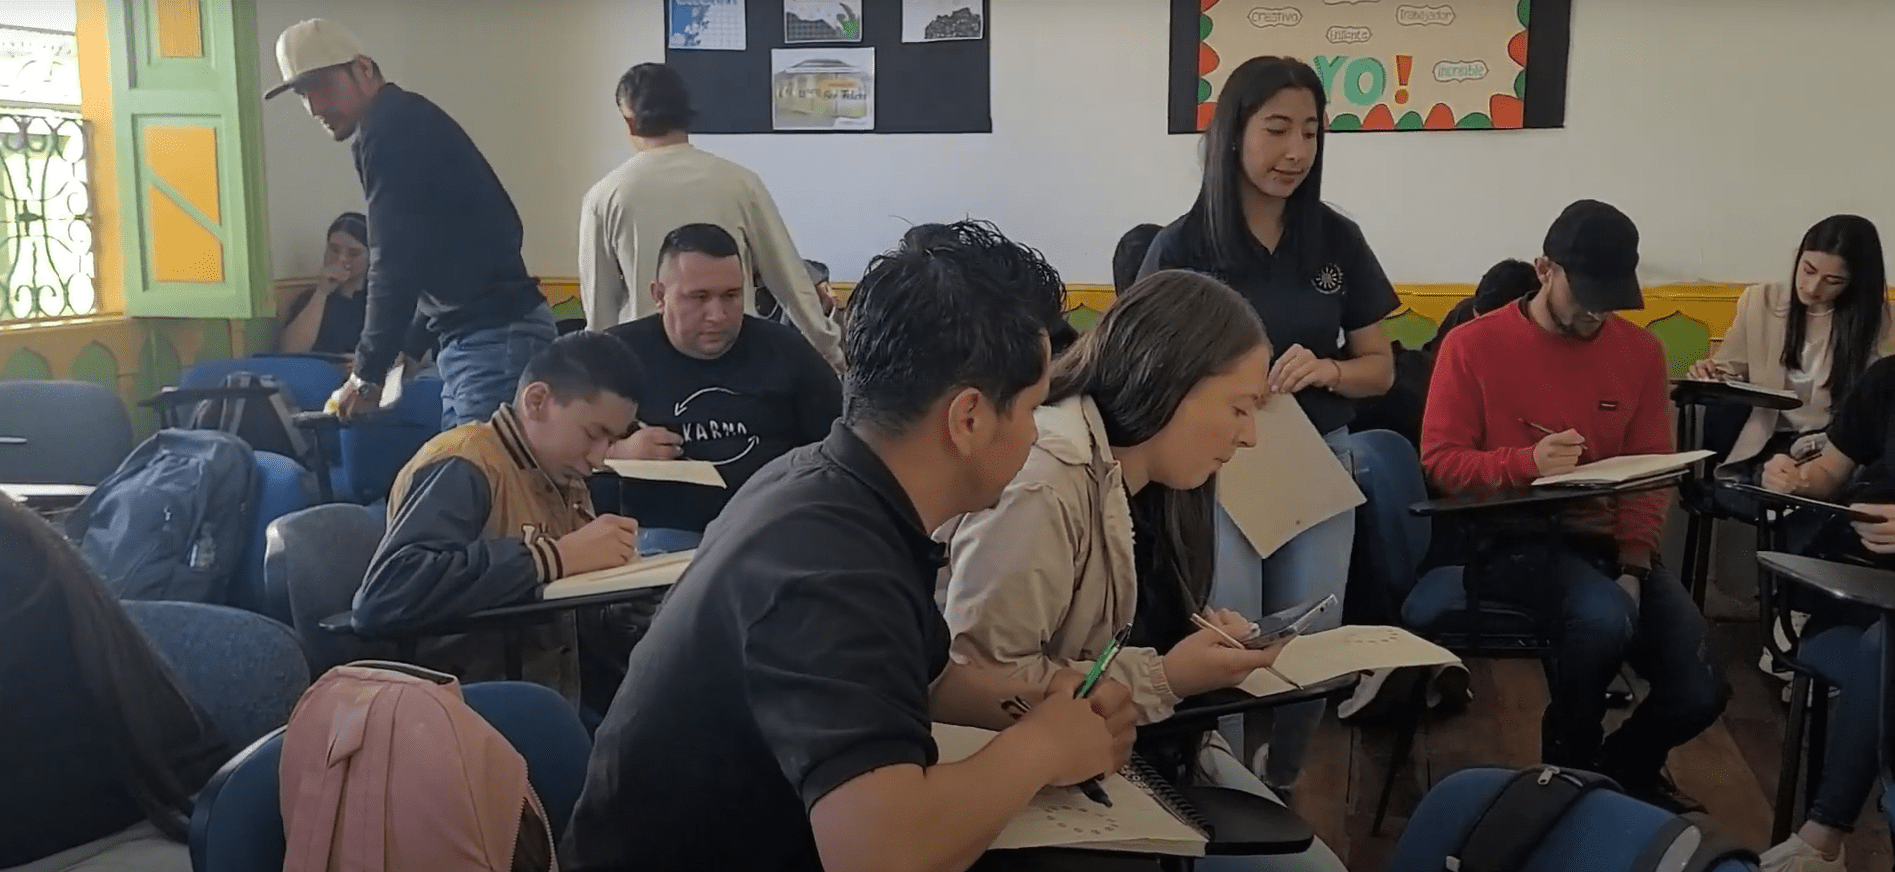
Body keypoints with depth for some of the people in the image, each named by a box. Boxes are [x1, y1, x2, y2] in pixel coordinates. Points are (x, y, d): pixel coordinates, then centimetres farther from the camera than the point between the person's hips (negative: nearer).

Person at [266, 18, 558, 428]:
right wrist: (409, 345, 23)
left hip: (493, 335, -10)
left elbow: (397, 264, -16)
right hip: (494, 329, 10)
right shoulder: (407, 121, 20)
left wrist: (367, 372, -9)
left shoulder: (389, 131, -11)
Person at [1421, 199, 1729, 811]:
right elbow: (1439, 461, -6)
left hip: (1609, 542, 4)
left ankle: (1621, 772, 26)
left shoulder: (1641, 351, 6)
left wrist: (1633, 567, -8)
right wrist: (1527, 462, -23)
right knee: (1604, 618, -34)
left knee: (1699, 689, -11)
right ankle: (1569, 775, -2)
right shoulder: (1473, 345, -5)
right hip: (1515, 540, -4)